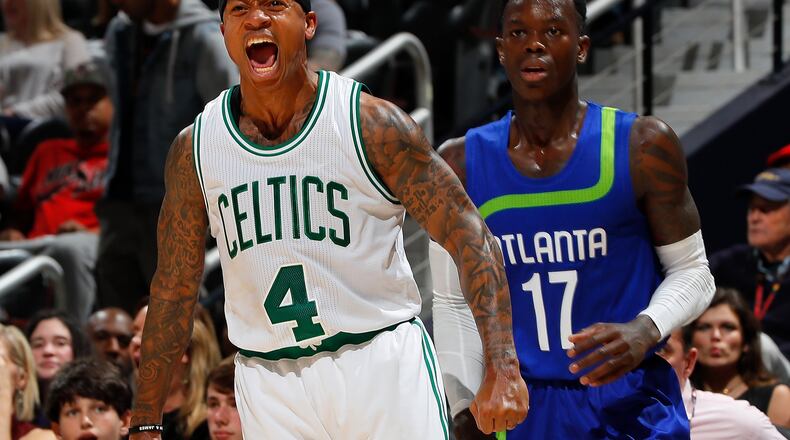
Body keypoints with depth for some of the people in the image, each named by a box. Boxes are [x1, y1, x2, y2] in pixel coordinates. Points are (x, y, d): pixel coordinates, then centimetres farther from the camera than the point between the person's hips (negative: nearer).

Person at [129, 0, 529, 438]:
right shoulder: (195, 148, 2)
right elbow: (174, 287, 10)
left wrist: (502, 369, -18)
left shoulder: (370, 123, -7)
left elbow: (470, 237, -7)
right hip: (268, 382, 2)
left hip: (382, 364, -2)